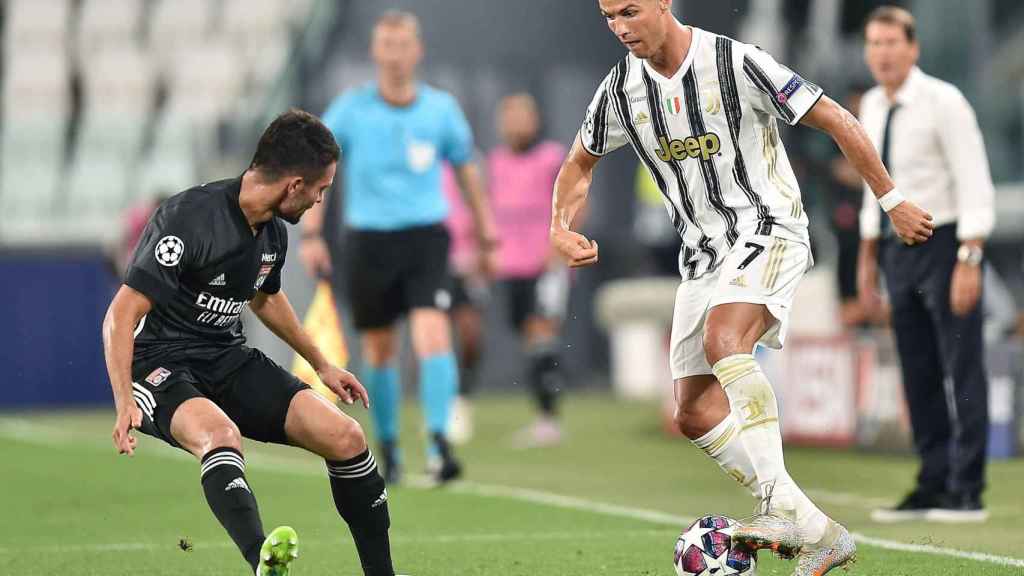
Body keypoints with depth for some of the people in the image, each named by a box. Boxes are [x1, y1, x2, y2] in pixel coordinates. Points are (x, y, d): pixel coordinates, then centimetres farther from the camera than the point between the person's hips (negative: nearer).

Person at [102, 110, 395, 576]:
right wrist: (125, 403, -33)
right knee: (221, 435, -40)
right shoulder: (190, 218, -20)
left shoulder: (273, 232, 6)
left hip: (228, 361, 7)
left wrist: (321, 365, 35)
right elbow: (121, 315, -22)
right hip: (161, 361, -7)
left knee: (345, 437, -11)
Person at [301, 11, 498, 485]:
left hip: (426, 236, -1)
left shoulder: (441, 108, 1)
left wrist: (486, 239, 16)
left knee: (433, 335, -20)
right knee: (379, 350, 9)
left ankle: (439, 442, -25)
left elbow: (466, 172, 13)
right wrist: (312, 235, -6)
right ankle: (388, 446, 27)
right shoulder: (350, 109, -2)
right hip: (368, 240, 1)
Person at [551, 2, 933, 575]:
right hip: (702, 253, 7)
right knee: (694, 414, -1)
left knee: (722, 341, -35)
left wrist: (892, 200, -5)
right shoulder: (621, 88, 2)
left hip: (768, 231, -7)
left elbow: (838, 122, -8)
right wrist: (561, 228, 0)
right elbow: (579, 165, 19)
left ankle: (784, 505, -38)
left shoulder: (738, 63, -15)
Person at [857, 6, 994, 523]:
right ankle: (932, 486, 13)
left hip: (945, 243, -7)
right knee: (919, 375, 8)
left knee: (962, 372, -5)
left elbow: (975, 184, -15)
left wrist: (969, 262, -21)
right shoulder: (873, 107, 9)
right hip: (899, 247, 7)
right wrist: (868, 259, 17)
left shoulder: (943, 102, -12)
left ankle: (967, 493, -3)